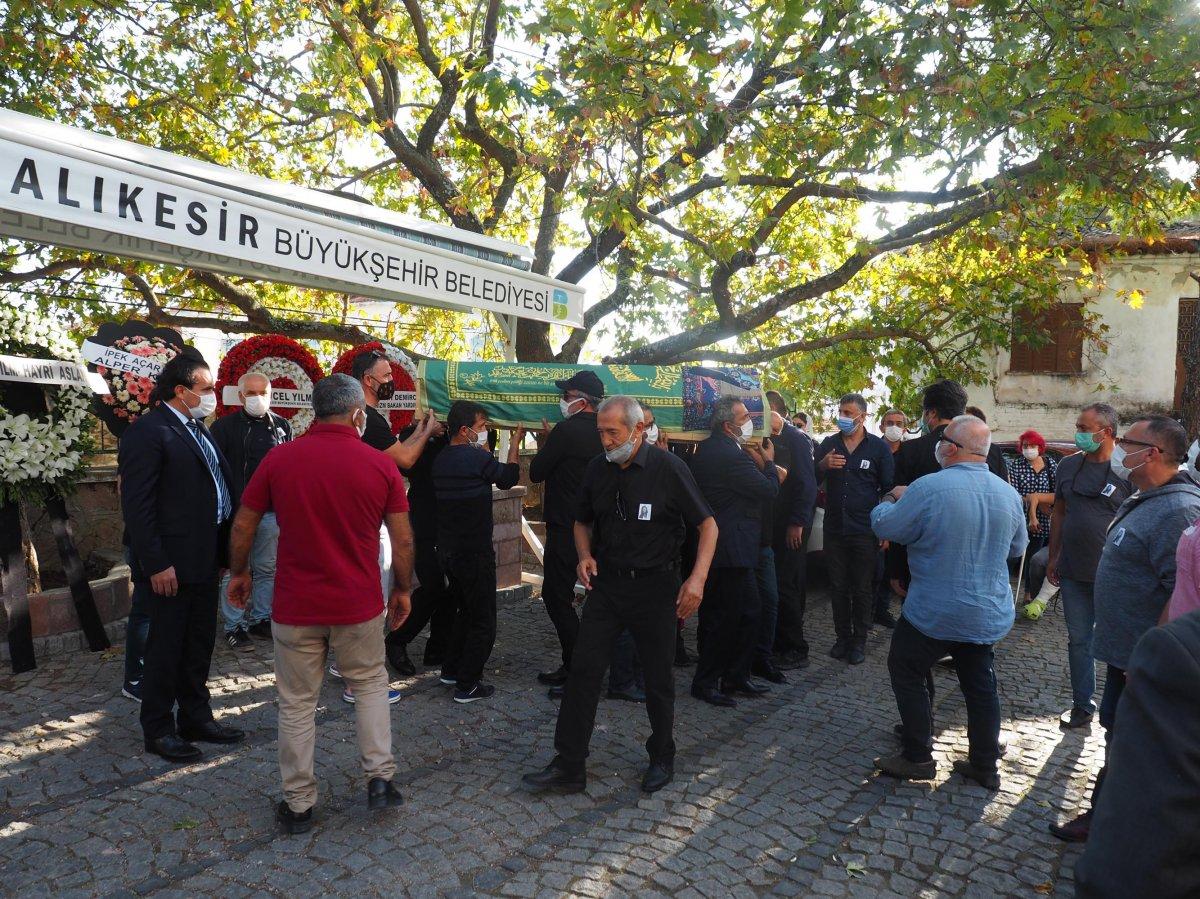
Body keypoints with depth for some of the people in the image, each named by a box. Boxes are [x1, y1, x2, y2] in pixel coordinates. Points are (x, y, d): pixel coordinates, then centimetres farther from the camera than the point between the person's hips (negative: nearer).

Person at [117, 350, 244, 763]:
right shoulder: (148, 431, -14)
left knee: (199, 644, 17)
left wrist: (222, 551, 12)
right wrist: (156, 564, -20)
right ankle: (158, 729, 20)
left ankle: (196, 718, 31)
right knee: (166, 648, 5)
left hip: (204, 559, 8)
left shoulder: (197, 429, 13)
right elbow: (137, 505, -18)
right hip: (172, 564, -8)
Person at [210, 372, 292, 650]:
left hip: (272, 512, 3)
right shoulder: (224, 426, -1)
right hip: (236, 510, -3)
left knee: (267, 570, 11)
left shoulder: (282, 426, 9)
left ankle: (261, 619, 24)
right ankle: (233, 625, 13)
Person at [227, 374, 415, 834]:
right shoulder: (381, 465, -6)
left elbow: (243, 526, 3)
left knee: (298, 703, 13)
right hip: (359, 605, 0)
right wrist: (403, 589, 12)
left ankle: (298, 804, 23)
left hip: (296, 606, 0)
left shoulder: (279, 459, -5)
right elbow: (403, 541, -2)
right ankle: (379, 778, 19)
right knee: (371, 683, 22)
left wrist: (239, 573, 20)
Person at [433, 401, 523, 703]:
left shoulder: (441, 459, 4)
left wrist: (484, 447, 15)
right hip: (474, 552, -8)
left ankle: (451, 669, 32)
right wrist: (516, 441, 9)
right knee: (483, 621, 4)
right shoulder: (477, 458, -19)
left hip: (448, 549, 8)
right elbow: (509, 477, -2)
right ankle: (468, 685, 9)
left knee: (465, 610, 25)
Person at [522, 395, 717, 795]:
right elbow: (583, 522, 16)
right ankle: (568, 767, 11)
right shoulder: (597, 469, 1)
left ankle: (662, 758, 33)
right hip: (606, 582, 4)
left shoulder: (669, 468, -12)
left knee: (658, 679, 10)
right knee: (583, 671, 1)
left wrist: (698, 577, -20)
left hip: (654, 586, -3)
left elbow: (708, 525, -8)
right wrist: (585, 556, -4)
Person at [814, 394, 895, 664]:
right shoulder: (828, 444, 7)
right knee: (838, 588, 10)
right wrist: (823, 465, -12)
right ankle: (842, 637, 22)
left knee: (861, 589, 6)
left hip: (865, 530, -3)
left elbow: (888, 488, 1)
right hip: (835, 528, 3)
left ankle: (859, 640, 17)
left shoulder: (879, 447, -1)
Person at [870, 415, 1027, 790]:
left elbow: (883, 526, -10)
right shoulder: (1009, 494, -1)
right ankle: (985, 766, 26)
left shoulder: (928, 488, -21)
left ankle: (918, 757, 16)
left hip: (933, 613, -6)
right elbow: (1017, 547, 14)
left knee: (906, 672, 12)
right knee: (981, 686, 17)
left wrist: (893, 499, 10)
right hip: (989, 614, 6)